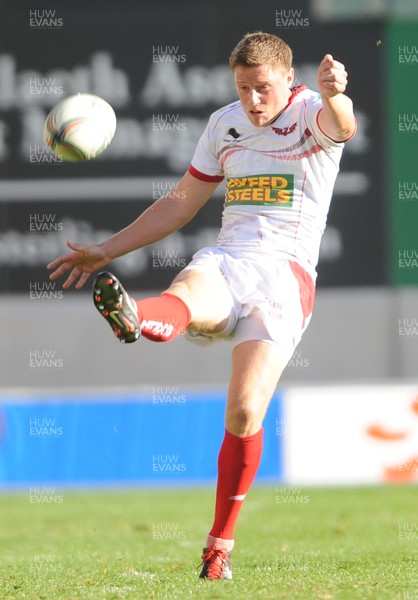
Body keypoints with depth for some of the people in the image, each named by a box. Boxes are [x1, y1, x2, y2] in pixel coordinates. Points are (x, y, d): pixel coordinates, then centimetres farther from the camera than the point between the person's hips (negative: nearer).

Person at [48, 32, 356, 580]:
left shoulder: (311, 113, 2)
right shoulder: (225, 125, 17)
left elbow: (342, 126, -25)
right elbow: (181, 203, 27)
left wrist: (335, 96, -50)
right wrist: (106, 251, 26)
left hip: (285, 272, -3)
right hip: (223, 262, 3)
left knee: (244, 413, -16)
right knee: (186, 301, -36)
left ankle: (220, 544, -1)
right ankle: (133, 317, -75)